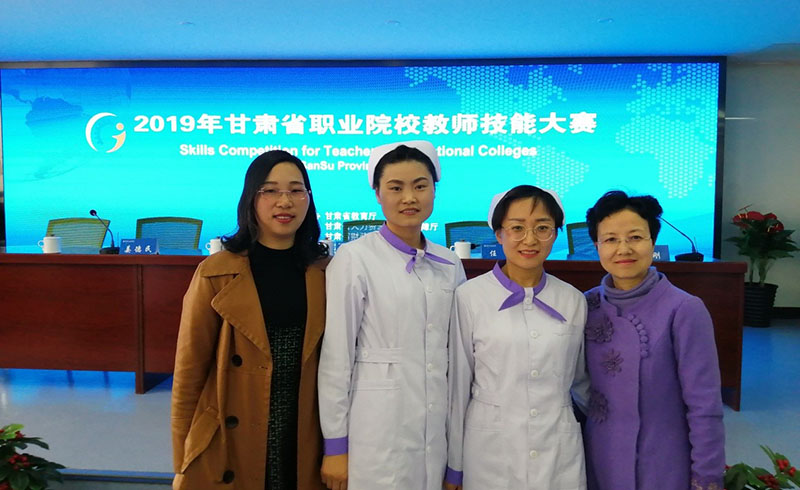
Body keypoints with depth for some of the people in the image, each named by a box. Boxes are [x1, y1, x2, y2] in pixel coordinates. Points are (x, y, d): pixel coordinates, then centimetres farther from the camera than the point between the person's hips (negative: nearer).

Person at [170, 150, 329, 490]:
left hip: (303, 450, 2)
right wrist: (184, 462, -1)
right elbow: (189, 371, -4)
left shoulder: (324, 273, -1)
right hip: (227, 453, -2)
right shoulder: (216, 273, -9)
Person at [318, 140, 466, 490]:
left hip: (439, 430, 4)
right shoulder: (354, 258, -9)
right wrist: (335, 444, -7)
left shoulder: (450, 265, 6)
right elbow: (336, 356, -8)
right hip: (376, 432, -4)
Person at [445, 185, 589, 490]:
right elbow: (458, 384, -4)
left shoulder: (573, 301, 0)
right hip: (491, 452, -2)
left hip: (560, 453, 3)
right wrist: (454, 465, 1)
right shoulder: (470, 297, -9)